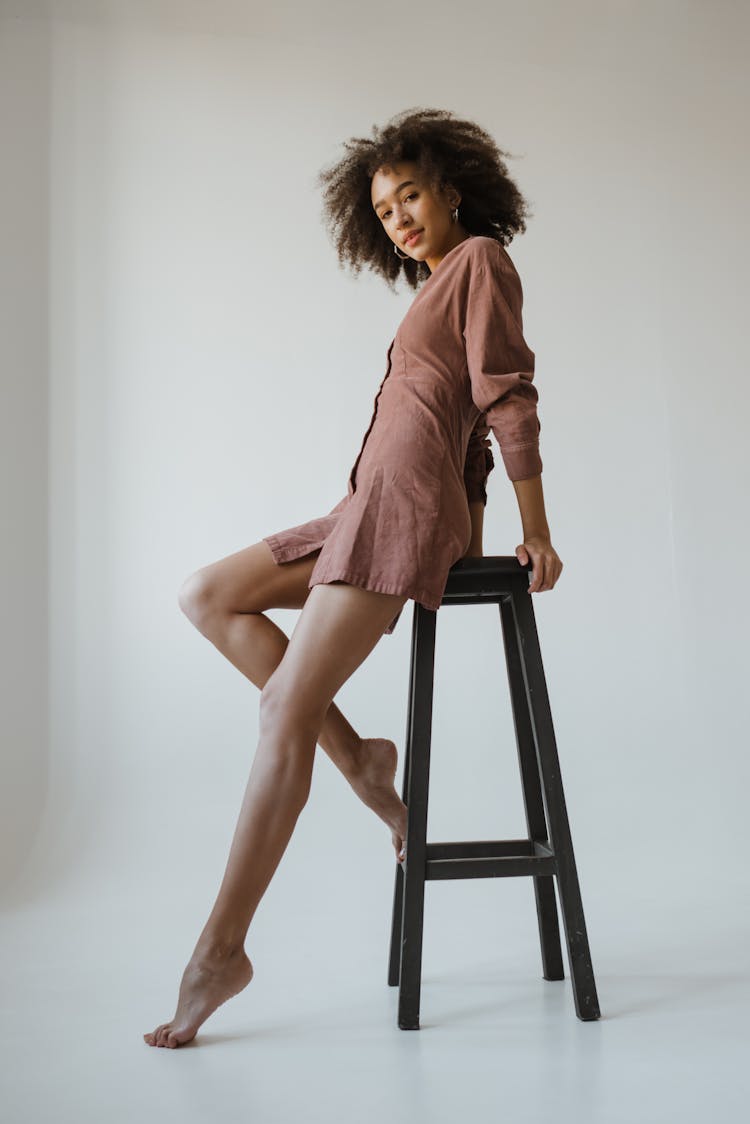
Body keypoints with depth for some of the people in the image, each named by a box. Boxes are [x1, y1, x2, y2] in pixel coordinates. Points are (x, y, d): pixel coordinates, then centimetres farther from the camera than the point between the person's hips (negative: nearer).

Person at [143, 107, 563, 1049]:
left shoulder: (480, 257, 3)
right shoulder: (439, 289, 29)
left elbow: (508, 396, -5)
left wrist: (535, 533, -9)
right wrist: (470, 544, 12)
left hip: (406, 503, -10)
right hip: (373, 508, 10)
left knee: (284, 712, -16)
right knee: (207, 598, 7)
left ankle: (221, 948, -12)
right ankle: (356, 757, -1)